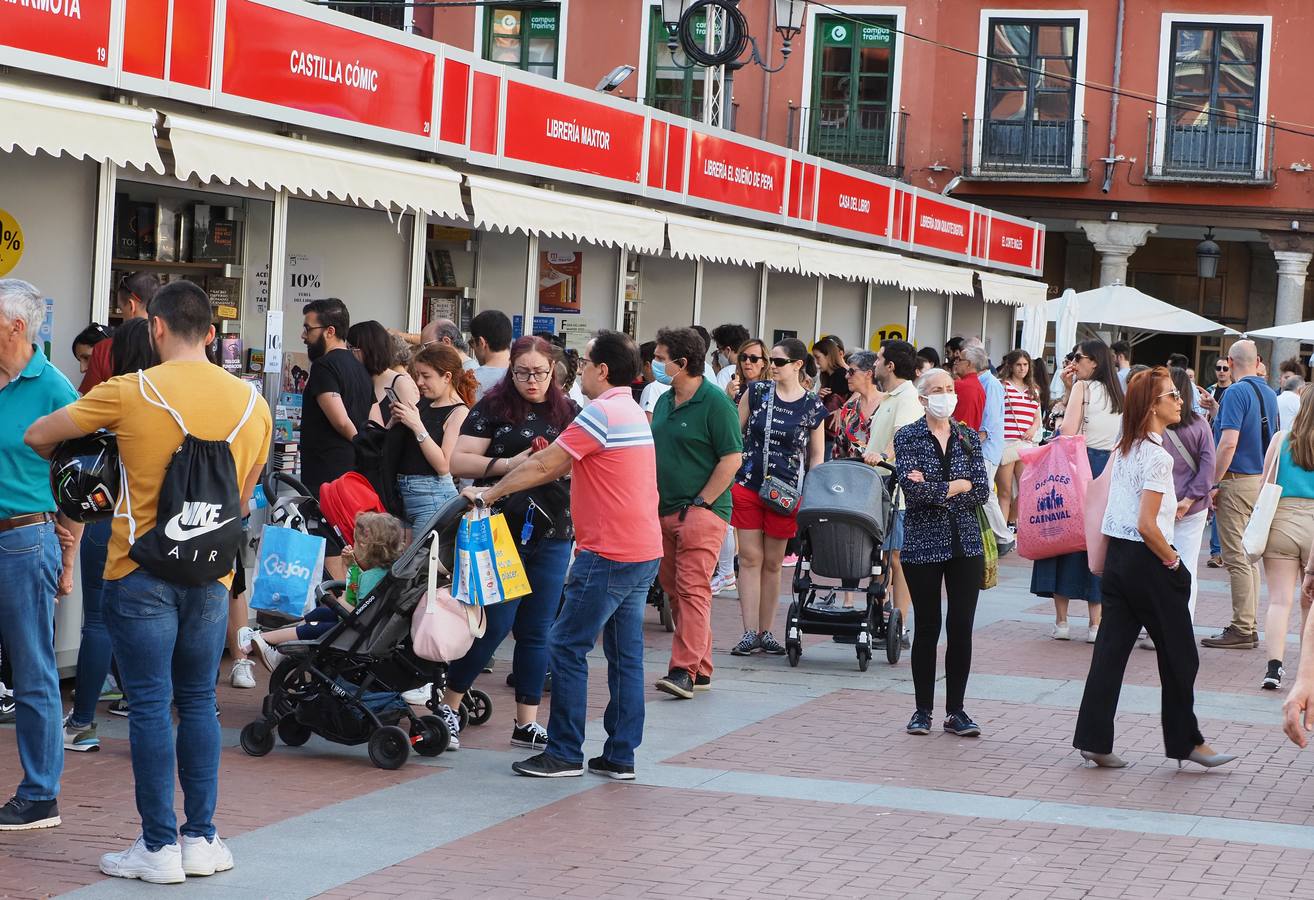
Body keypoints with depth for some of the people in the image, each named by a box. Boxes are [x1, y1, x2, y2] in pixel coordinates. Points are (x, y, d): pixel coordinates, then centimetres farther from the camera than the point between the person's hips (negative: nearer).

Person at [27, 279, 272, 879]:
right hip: (212, 576, 4)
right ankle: (201, 839, 15)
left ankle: (159, 847, 4)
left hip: (142, 575, -4)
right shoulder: (252, 402, 4)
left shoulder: (130, 393, -7)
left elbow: (37, 436, 3)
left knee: (150, 705, 1)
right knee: (198, 703, 12)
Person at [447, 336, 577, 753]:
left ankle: (526, 723, 13)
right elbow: (459, 461, -5)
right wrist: (508, 464, -17)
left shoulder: (568, 413, 12)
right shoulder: (493, 408, 0)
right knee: (495, 624, -6)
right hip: (502, 529, -4)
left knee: (536, 630, 6)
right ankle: (447, 707, 10)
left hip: (552, 534, 4)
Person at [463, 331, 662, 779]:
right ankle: (620, 756, 13)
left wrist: (488, 494, -1)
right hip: (644, 553, 9)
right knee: (626, 654, 10)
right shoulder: (634, 412, 17)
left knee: (568, 648, -2)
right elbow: (562, 467, 20)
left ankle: (564, 753, 0)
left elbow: (544, 465, -10)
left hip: (609, 553, -9)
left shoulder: (602, 413, -14)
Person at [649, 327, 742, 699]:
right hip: (665, 511, 8)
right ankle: (700, 667, 16)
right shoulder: (665, 401, 14)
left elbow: (732, 459, -13)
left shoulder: (715, 403, -10)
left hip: (702, 511, -8)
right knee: (673, 589, 9)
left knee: (692, 589, -13)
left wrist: (699, 504, -14)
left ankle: (685, 670, -16)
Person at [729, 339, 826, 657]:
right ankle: (750, 632, 0)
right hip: (747, 485, 1)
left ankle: (765, 632, 15)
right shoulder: (757, 392, 2)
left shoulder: (812, 407, -1)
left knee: (772, 563, 7)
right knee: (750, 559, -1)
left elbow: (817, 455, 7)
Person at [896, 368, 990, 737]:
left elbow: (982, 492, -3)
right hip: (923, 543, -3)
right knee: (927, 627, 3)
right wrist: (956, 486, -9)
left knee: (962, 627, 1)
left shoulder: (969, 438, 8)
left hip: (965, 543, 3)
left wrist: (933, 490, -12)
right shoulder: (907, 437, -1)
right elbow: (912, 488, -16)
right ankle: (923, 710, 14)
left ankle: (956, 710, 10)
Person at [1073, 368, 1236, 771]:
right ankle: (1186, 741, 14)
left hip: (1117, 556, 8)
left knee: (1111, 648, 7)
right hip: (1146, 561, -8)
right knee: (1179, 655, 5)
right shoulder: (1156, 456, -18)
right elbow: (1147, 525, -22)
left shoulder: (1124, 449, 8)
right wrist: (1173, 560, -11)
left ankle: (1094, 739, 6)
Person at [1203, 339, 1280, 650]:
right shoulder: (1269, 393, 11)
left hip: (1237, 481, -9)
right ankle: (1249, 627, 17)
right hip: (1262, 481, 9)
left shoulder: (1236, 393, -14)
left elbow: (1229, 443, -22)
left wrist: (1213, 485, -16)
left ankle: (1241, 630, -4)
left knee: (1236, 557, -5)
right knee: (1249, 557, 13)